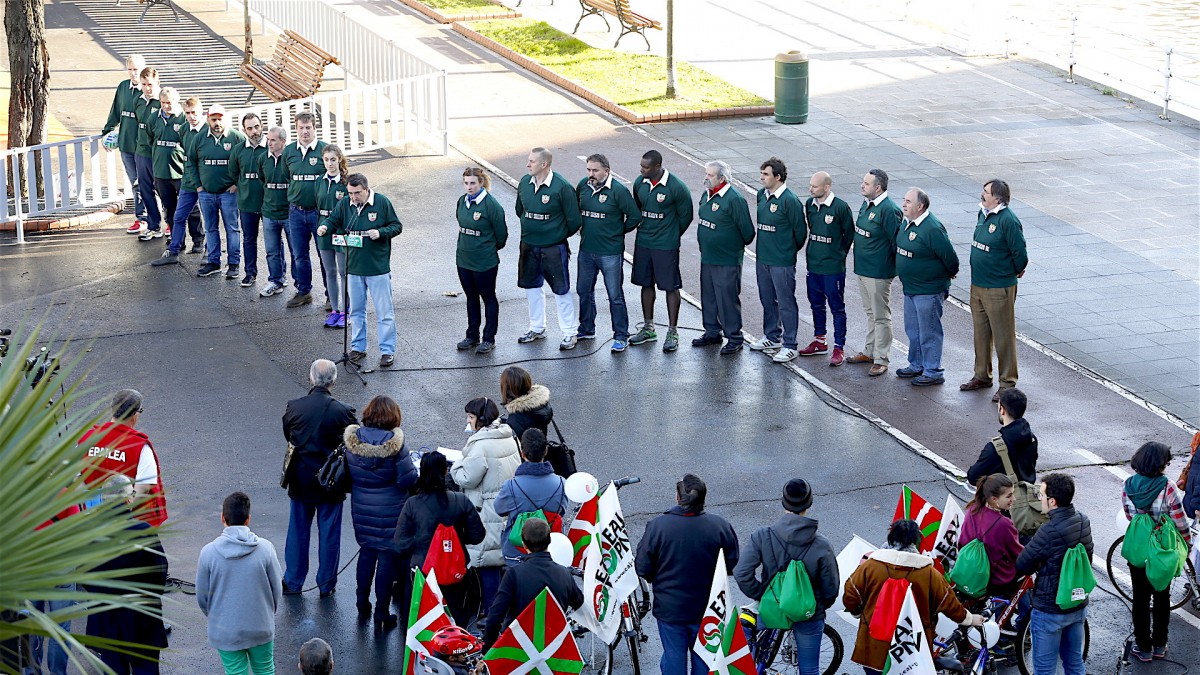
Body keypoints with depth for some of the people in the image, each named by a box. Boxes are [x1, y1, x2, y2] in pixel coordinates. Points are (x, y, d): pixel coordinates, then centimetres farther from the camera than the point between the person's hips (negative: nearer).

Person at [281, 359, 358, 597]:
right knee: (329, 533, 11)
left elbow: (288, 436, 3)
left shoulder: (293, 407, -11)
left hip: (300, 480, 2)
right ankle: (326, 584, 20)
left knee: (298, 531, 15)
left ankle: (293, 582, 24)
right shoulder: (343, 412, -18)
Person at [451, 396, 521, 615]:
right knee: (503, 559, 18)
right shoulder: (509, 438, 6)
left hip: (488, 513, -9)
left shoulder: (481, 446, -21)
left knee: (486, 564, -1)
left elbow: (467, 478, -18)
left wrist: (455, 465, 3)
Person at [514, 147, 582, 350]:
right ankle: (537, 329, 32)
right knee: (531, 287, 16)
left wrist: (559, 235, 1)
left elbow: (574, 221, -12)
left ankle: (570, 333, 12)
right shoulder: (525, 184, -1)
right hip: (528, 247, 6)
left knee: (561, 290, 1)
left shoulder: (562, 187, -18)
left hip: (553, 249, -6)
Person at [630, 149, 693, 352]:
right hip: (642, 243, 6)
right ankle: (648, 328, 26)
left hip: (666, 246, -6)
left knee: (671, 287, 0)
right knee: (646, 284, 14)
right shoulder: (639, 183, -1)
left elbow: (686, 215, -5)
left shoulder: (676, 187, -17)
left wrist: (671, 235, 5)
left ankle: (672, 332, 8)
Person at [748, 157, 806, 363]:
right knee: (767, 300, 19)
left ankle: (790, 346, 5)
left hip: (782, 261, -8)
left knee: (786, 303, -1)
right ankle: (772, 337, 34)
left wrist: (789, 251, 2)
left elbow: (800, 231, -11)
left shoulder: (790, 201, -17)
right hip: (763, 258, 8)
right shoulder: (762, 195, 5)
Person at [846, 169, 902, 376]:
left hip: (878, 272, -9)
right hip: (862, 268, 9)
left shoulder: (889, 210, -22)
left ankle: (881, 359, 8)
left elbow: (896, 241, -19)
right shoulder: (866, 204, 7)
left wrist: (896, 266, -13)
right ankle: (869, 351, 34)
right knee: (870, 313, 21)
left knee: (881, 316, 1)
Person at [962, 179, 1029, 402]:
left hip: (999, 289, -8)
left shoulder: (1008, 221, -21)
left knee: (1003, 336, 1)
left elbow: (1020, 253, -18)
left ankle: (1007, 383, 10)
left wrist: (1016, 272, -1)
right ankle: (982, 375, 33)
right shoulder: (983, 214, 5)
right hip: (977, 285, 9)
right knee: (981, 332, 19)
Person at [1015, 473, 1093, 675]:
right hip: (1078, 605, 7)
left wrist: (1038, 565, 3)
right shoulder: (1083, 522, -4)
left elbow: (1022, 565, -18)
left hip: (1050, 611, -7)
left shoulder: (1050, 531, -28)